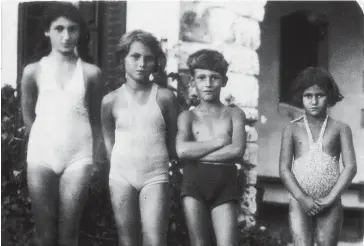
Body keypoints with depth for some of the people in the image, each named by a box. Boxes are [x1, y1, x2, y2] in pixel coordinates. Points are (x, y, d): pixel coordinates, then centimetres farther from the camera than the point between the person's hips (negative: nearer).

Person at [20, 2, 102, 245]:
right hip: (42, 155, 1)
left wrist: (93, 152, 7)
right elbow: (28, 116, 14)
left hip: (78, 156, 0)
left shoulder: (90, 72, 3)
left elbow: (96, 118, 11)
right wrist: (46, 139, 11)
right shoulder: (33, 71, 4)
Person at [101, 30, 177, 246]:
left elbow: (172, 139, 9)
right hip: (122, 175, 2)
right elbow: (109, 142, 13)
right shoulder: (111, 101, 3)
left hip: (156, 176, -2)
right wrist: (124, 163, 8)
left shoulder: (164, 97, 0)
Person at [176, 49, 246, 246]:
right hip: (194, 183, 0)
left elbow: (237, 150, -6)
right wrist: (220, 141, -5)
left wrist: (197, 153, -5)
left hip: (225, 185, 0)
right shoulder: (188, 116, 11)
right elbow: (182, 150, -8)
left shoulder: (234, 114, 12)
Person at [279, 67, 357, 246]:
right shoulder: (292, 129, 5)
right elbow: (284, 169, -1)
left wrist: (330, 198, -11)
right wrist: (302, 198, -12)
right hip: (300, 202, 0)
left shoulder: (340, 129, 5)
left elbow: (350, 167, -3)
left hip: (330, 204, 0)